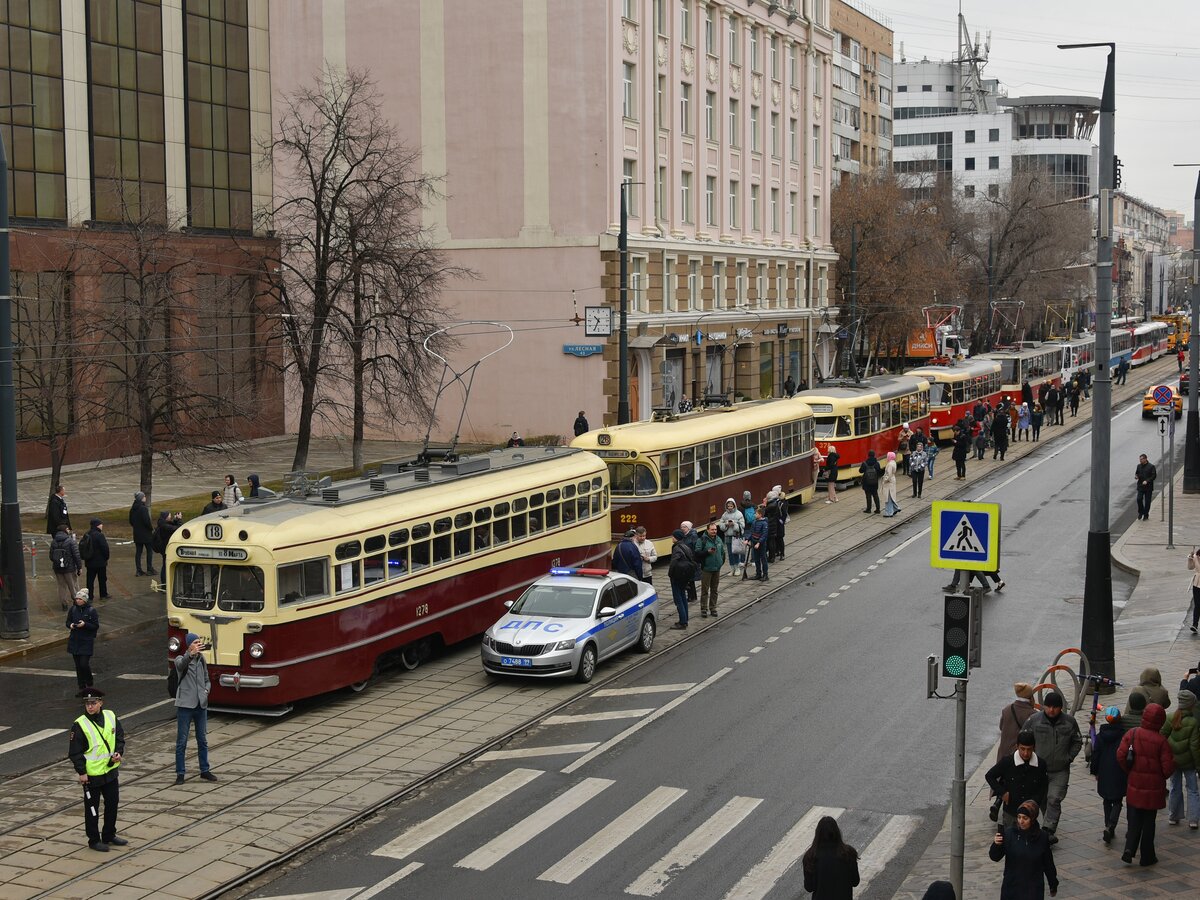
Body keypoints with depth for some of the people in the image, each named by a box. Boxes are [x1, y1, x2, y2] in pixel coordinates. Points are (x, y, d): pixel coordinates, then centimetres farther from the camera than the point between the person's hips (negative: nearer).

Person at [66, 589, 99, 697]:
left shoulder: (91, 610, -9)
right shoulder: (73, 609, 3)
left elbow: (96, 626, -7)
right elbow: (68, 622, 13)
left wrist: (85, 624, -22)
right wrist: (70, 625, -10)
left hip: (87, 642, -4)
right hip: (75, 641, 4)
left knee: (84, 664, -11)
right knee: (78, 666, 7)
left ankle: (89, 685, 14)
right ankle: (82, 688, 17)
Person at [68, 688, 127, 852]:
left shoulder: (111, 717, -1)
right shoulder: (79, 725, -15)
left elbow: (120, 737, 11)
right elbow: (74, 751, -12)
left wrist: (119, 752, -7)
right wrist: (81, 772, -15)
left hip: (110, 770, 5)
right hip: (91, 775, -5)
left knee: (113, 803, 15)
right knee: (92, 808, 5)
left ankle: (109, 836, 31)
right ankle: (94, 840, 18)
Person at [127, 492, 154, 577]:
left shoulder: (132, 509, 5)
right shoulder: (143, 508, -19)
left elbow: (131, 521, 12)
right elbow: (147, 521, -22)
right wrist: (152, 528, -6)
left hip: (137, 534, 7)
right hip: (146, 534, -7)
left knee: (138, 551, 9)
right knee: (149, 551, 4)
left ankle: (138, 570, 10)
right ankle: (149, 569, 5)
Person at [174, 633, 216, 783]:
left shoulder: (202, 661, 11)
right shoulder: (181, 659, -5)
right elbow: (181, 665, -30)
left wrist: (206, 690, -2)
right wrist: (191, 654, -50)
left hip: (201, 705, 5)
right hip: (185, 705, -5)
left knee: (202, 739, 12)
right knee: (181, 741, -1)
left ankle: (204, 771, 23)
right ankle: (180, 774, 5)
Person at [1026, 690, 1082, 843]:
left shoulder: (1069, 722, -1)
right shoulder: (1034, 720, -5)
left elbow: (1077, 742, 11)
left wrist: (1069, 758, -1)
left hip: (1060, 771, -1)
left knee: (1054, 799, -12)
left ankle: (1049, 830, -11)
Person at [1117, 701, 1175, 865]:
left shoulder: (1131, 734, -6)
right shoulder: (1161, 741, -15)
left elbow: (1120, 756, -6)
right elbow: (1168, 767, -13)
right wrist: (1162, 777, 9)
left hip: (1134, 785, 2)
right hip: (1154, 788, -2)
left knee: (1134, 820, 14)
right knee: (1149, 822, 10)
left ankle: (1129, 849, -2)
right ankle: (1147, 856, 17)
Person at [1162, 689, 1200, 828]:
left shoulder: (1170, 719, -9)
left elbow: (1162, 737, -3)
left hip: (1172, 759, 3)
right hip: (1188, 761, -3)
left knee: (1175, 788, 17)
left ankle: (1173, 817, 24)